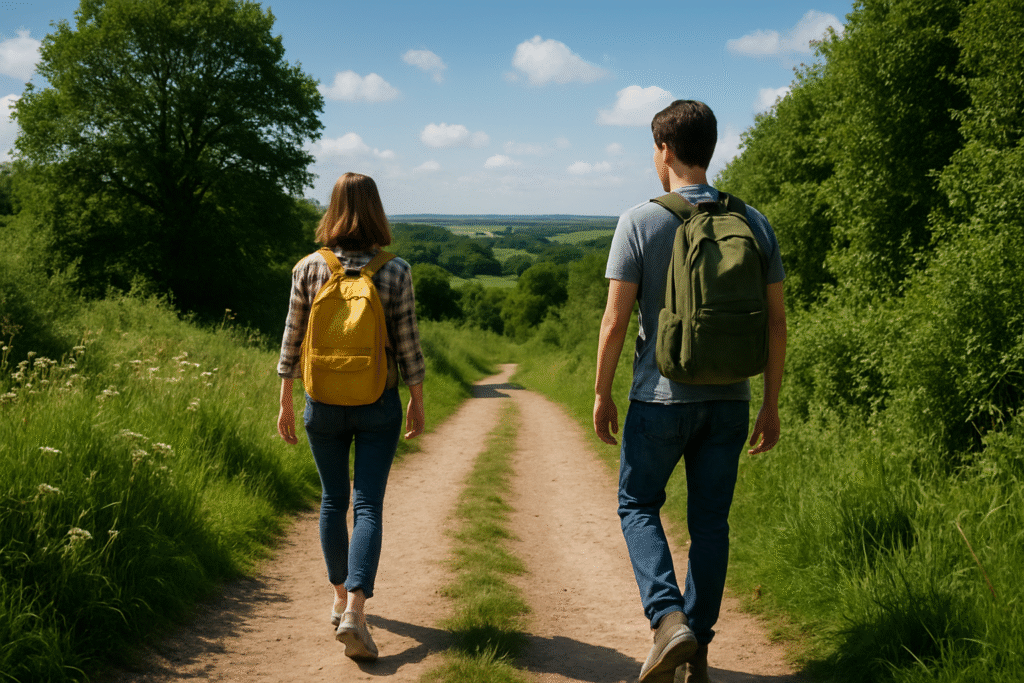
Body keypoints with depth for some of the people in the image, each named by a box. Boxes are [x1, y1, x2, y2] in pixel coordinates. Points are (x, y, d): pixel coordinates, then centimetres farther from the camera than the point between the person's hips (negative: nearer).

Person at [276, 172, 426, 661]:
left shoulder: (308, 268, -3)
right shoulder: (395, 272, -7)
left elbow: (292, 341, 1)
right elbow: (408, 344, -4)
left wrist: (285, 402, 11)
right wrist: (418, 401, 8)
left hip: (324, 405, 2)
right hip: (378, 406, -2)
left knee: (333, 501, 17)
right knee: (368, 505, 1)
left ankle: (341, 599, 30)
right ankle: (355, 611, -10)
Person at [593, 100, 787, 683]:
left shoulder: (641, 222, -9)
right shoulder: (754, 223, 3)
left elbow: (614, 322, -10)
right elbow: (776, 324, 4)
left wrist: (602, 394, 2)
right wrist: (772, 404, 12)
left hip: (662, 397, -3)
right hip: (729, 400, 4)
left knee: (639, 505, 15)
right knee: (711, 521, 12)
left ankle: (669, 619, -3)